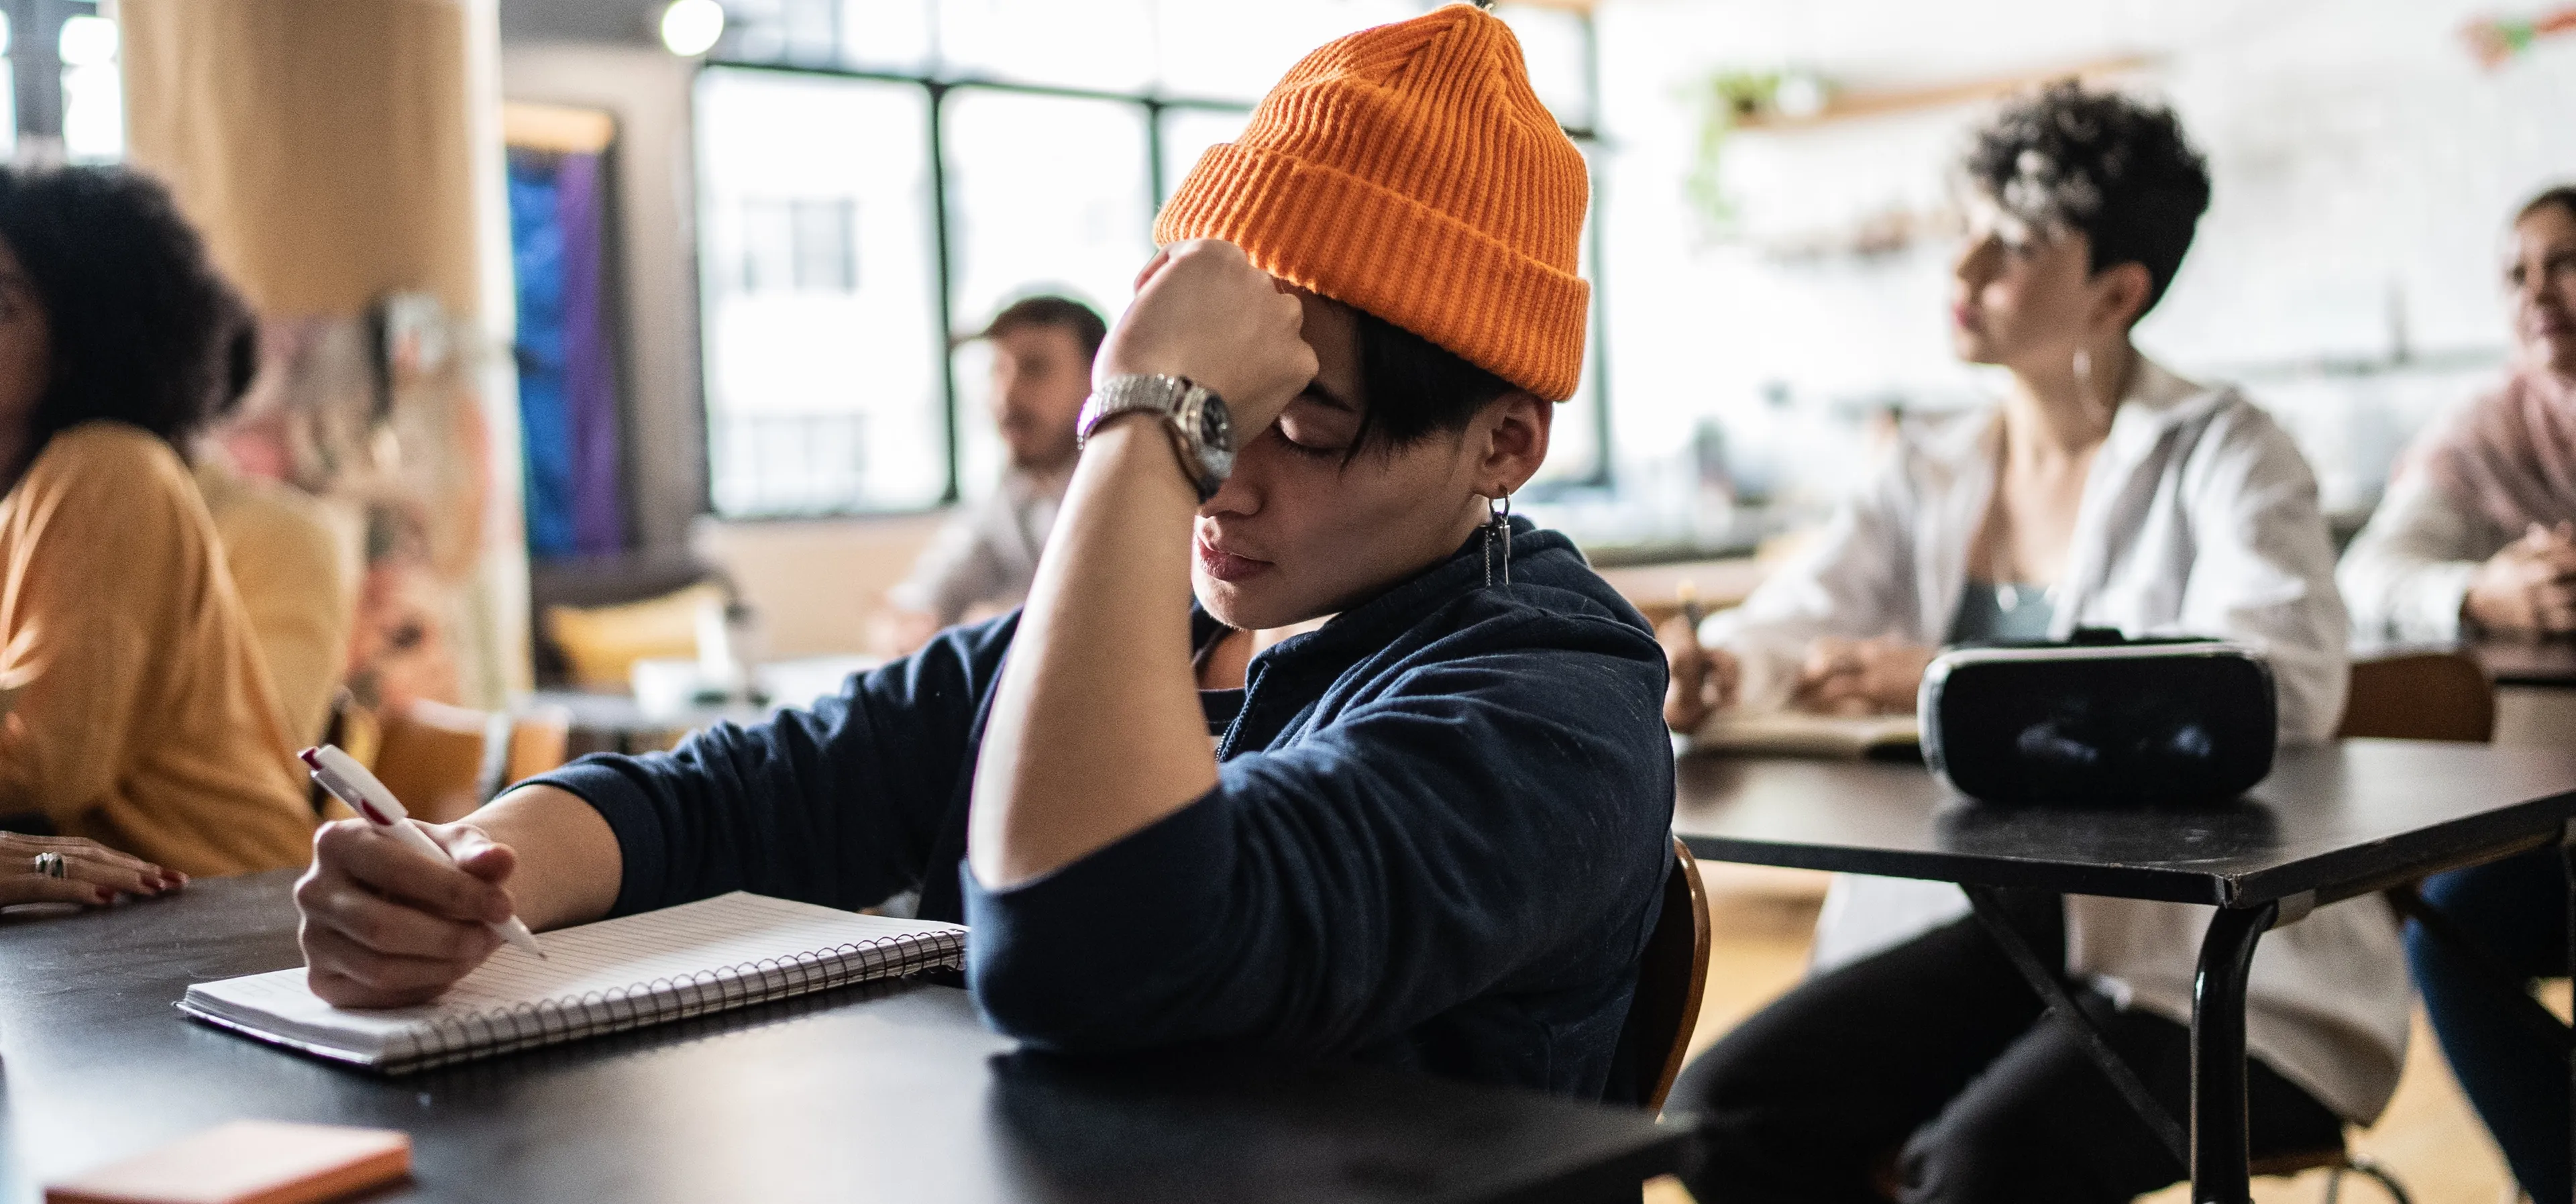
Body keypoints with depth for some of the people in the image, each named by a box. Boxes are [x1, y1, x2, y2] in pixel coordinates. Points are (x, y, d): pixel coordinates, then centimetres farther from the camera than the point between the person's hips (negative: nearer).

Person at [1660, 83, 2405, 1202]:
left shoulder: (2221, 451, -4)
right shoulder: (1929, 471, 12)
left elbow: (2285, 685, -21)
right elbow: (1792, 625, 1)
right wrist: (1706, 668, -24)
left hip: (2215, 956, -5)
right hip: (1991, 923, 5)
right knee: (1723, 1110, -16)